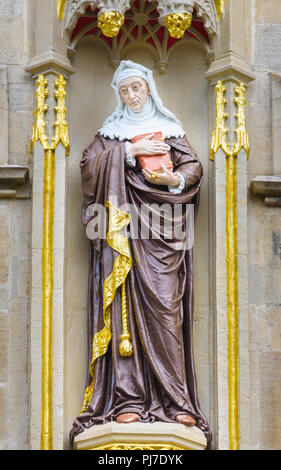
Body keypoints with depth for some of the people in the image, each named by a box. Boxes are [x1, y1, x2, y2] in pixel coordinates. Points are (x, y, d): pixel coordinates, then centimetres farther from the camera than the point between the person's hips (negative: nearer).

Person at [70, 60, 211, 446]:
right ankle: (129, 399, -15)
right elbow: (90, 164, 3)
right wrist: (131, 151, -5)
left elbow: (194, 166, 8)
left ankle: (177, 400, -14)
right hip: (123, 226, 0)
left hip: (162, 230, 0)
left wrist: (176, 178, -13)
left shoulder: (169, 129, 19)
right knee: (125, 306, -10)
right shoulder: (111, 131, 19)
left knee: (166, 308, -11)